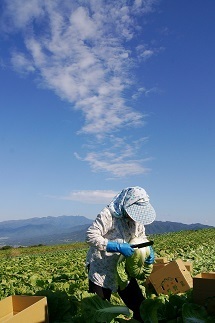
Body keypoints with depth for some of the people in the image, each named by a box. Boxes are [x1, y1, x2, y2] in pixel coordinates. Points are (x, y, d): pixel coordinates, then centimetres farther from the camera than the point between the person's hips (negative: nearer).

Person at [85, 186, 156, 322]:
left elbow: (142, 237, 12)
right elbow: (91, 236, -29)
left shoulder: (136, 218, -1)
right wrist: (118, 247, -31)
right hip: (102, 268, -6)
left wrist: (149, 250, -10)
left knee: (138, 304, 13)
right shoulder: (109, 214, -24)